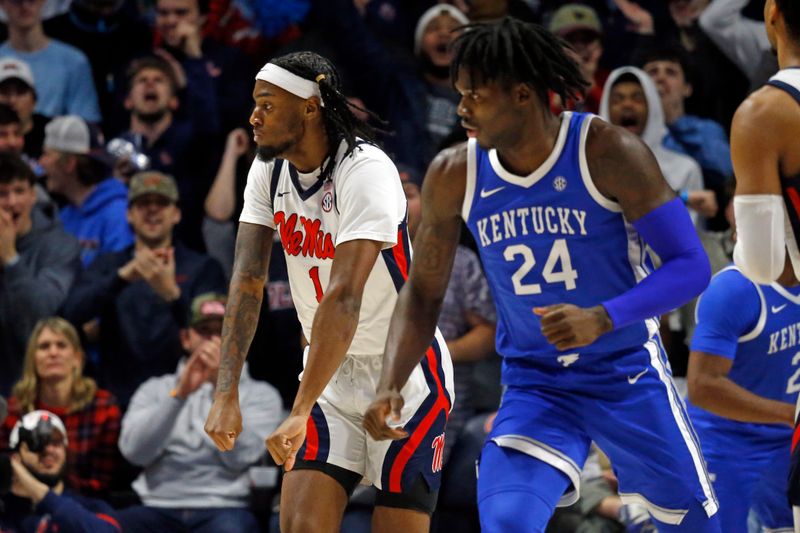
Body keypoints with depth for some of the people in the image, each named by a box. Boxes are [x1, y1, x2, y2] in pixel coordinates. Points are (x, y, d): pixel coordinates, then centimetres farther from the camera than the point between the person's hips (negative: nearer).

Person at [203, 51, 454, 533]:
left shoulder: (367, 171, -23)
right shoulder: (270, 171, -1)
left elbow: (344, 298, -32)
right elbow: (249, 280, -7)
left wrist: (300, 413, -39)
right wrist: (227, 394, -18)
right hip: (332, 369, 6)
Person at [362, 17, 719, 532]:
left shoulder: (607, 153, -18)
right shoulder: (455, 176, -7)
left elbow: (691, 267, -19)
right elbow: (423, 293, 3)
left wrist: (602, 318, -35)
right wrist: (390, 387, -13)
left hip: (629, 377, -2)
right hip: (535, 388, 2)